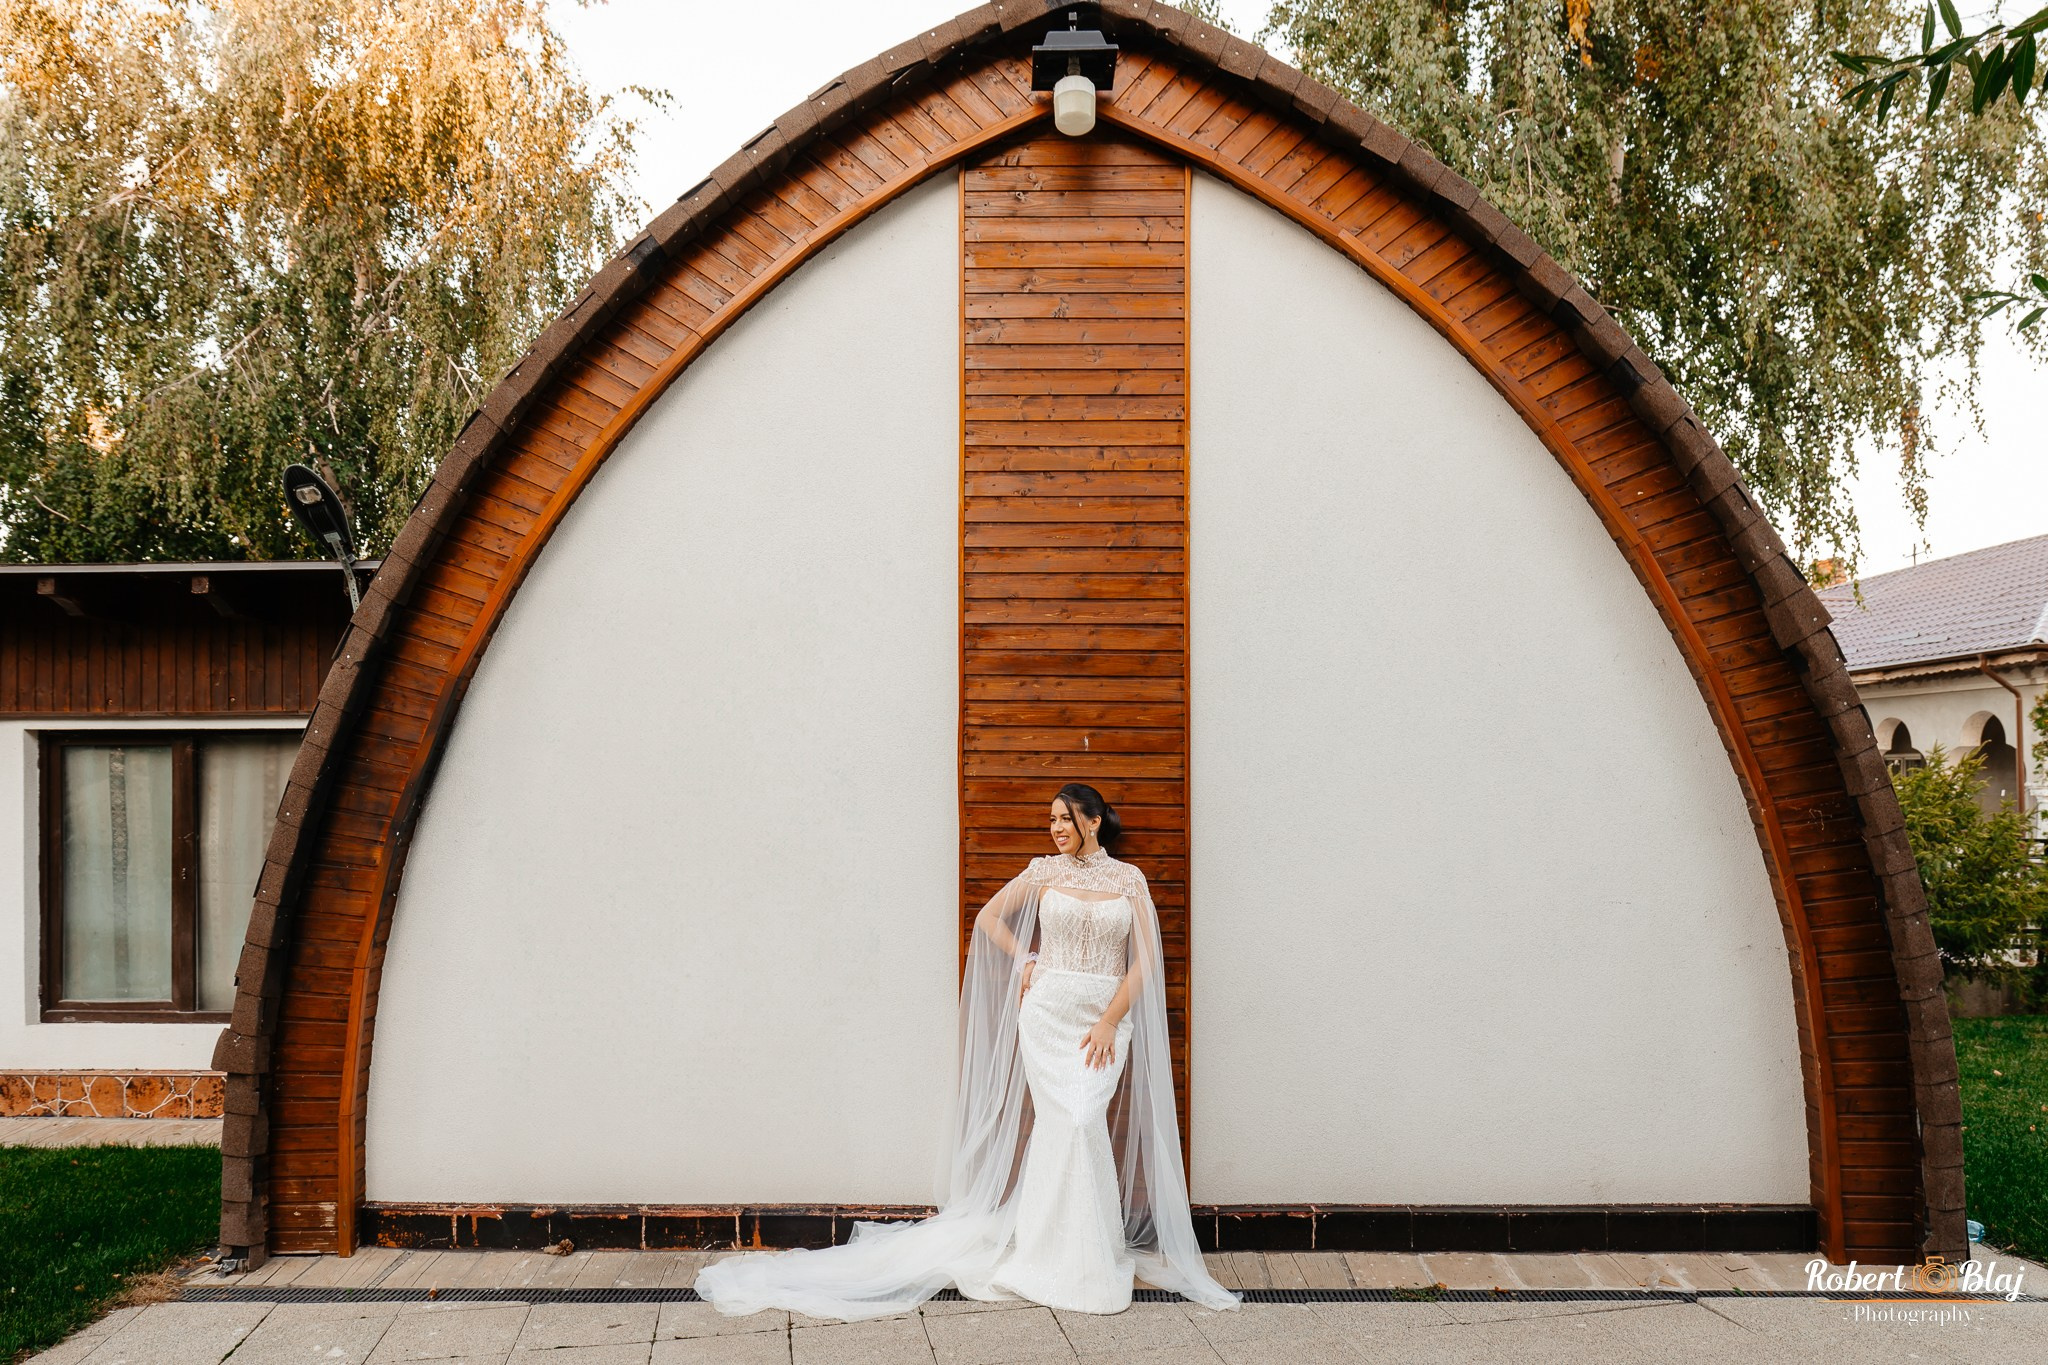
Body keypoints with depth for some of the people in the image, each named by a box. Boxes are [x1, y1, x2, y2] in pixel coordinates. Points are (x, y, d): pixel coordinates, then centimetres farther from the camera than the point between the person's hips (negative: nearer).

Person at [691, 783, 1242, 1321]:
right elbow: (989, 917, 19)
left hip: (1108, 1016, 0)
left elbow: (1145, 959, 0)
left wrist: (1111, 1022, -8)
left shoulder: (1130, 879, 5)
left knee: (1073, 1124, -9)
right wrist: (1025, 961, 7)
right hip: (1048, 1009, 0)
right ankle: (1083, 1261, 0)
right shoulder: (1044, 872, 6)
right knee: (1071, 1122, -10)